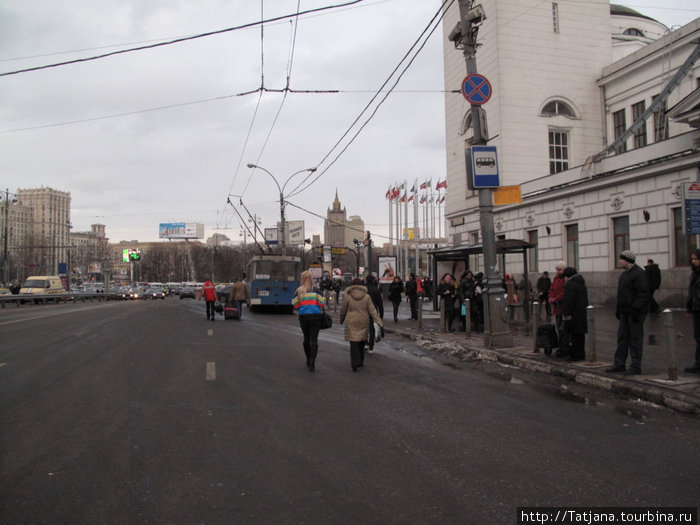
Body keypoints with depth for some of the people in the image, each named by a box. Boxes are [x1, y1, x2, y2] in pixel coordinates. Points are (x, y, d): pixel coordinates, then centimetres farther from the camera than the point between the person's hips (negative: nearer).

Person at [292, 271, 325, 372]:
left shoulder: (298, 291, -2)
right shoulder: (316, 290, -5)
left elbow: (295, 305, -1)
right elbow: (322, 303, -5)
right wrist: (321, 311, 15)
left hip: (303, 317, 2)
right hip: (315, 316, -2)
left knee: (306, 339, 16)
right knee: (314, 339, -1)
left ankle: (308, 361, 25)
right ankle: (312, 363, -11)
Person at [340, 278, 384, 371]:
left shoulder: (348, 296, -6)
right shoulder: (366, 296, -1)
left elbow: (343, 310, 5)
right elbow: (372, 311, -5)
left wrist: (341, 320, 24)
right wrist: (380, 324, -5)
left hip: (352, 323, -3)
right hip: (364, 322, 3)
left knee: (354, 343, -2)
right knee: (361, 343, 17)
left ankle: (355, 364, -13)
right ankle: (361, 362, 28)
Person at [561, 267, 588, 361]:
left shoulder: (570, 285, -14)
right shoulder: (582, 284, 17)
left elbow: (568, 301, -20)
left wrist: (566, 314, -18)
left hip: (574, 314, -9)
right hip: (582, 314, 9)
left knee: (575, 335, -5)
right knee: (580, 335, 13)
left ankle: (576, 355, -3)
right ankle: (581, 354, 19)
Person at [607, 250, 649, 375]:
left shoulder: (639, 274, -14)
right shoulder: (624, 273, 16)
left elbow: (643, 294, -19)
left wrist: (636, 310, -23)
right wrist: (618, 308, 19)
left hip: (635, 313, -9)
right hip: (625, 313, 9)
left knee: (635, 339, -2)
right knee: (622, 338, 12)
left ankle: (635, 367, 4)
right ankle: (619, 364, 19)